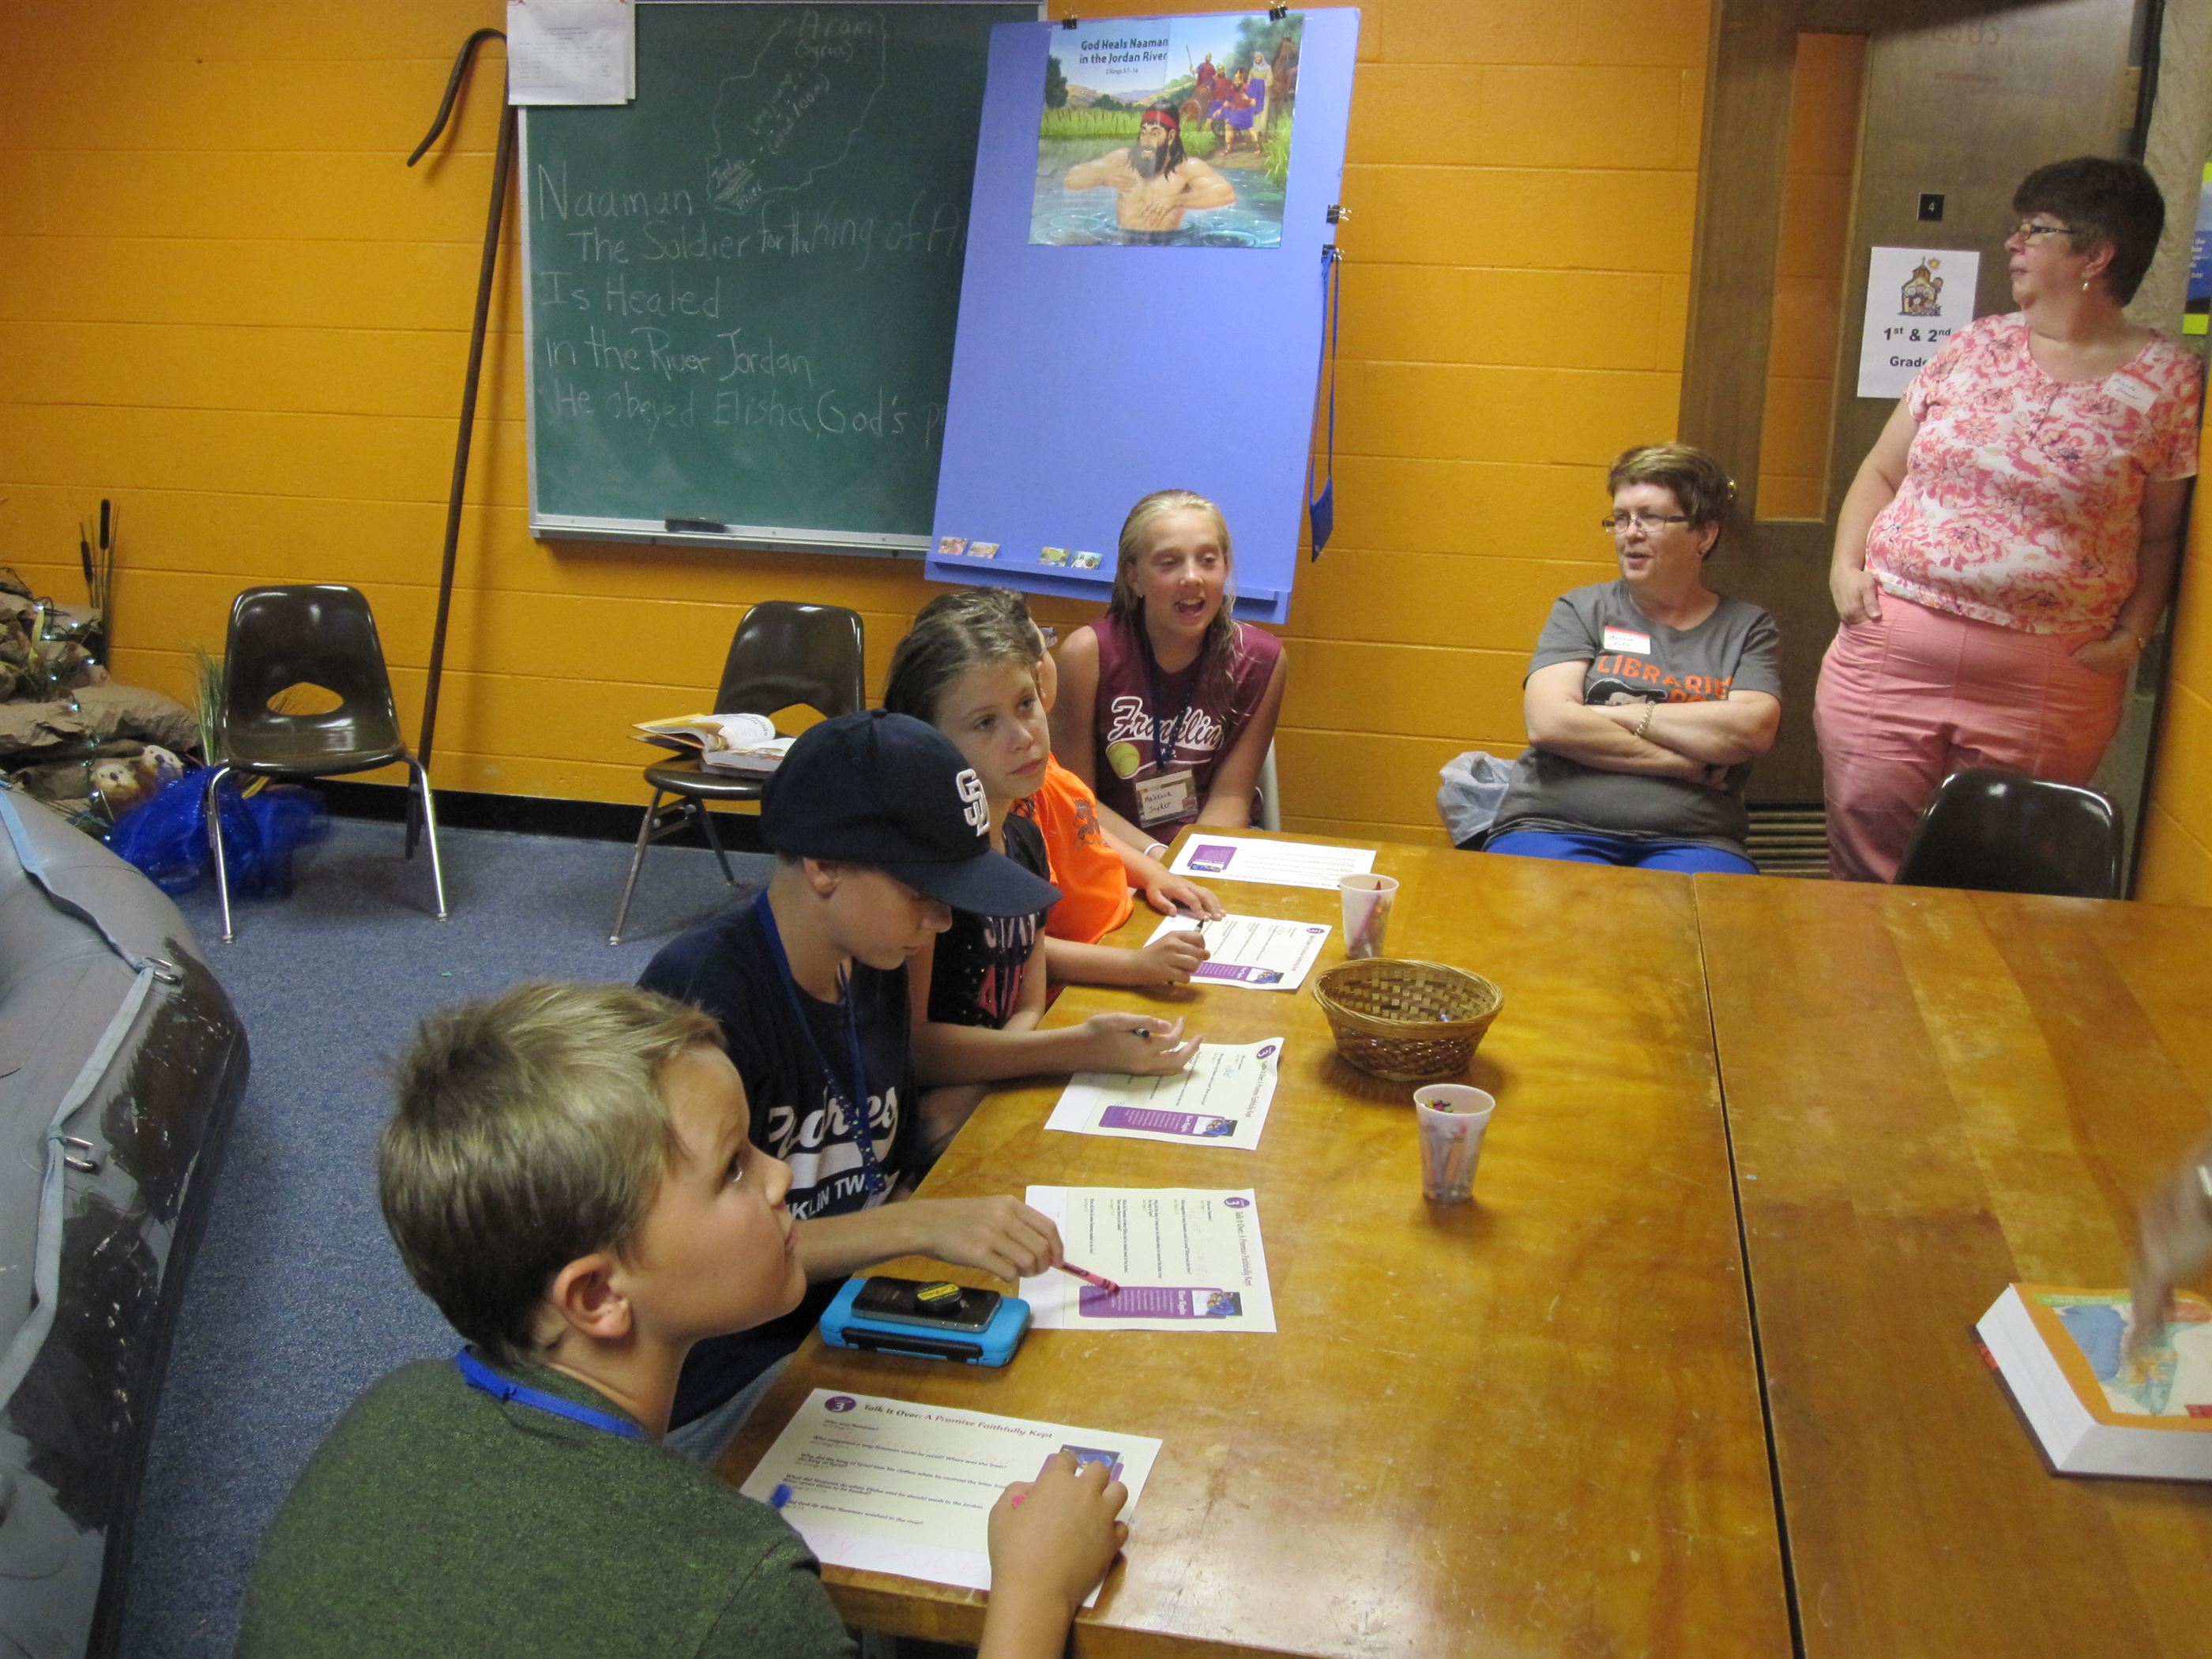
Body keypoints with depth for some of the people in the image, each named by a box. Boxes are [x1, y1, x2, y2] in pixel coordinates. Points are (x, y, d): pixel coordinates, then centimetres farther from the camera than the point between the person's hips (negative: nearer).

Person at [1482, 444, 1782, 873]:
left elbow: (1753, 730, -5)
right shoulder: (1583, 610, 12)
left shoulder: (1749, 628, 14)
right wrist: (1682, 763, -5)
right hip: (1553, 828, -1)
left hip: (1690, 841, 1)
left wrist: (1619, 714, -4)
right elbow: (1549, 723, -4)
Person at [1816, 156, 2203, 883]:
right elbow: (1882, 471, 14)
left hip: (2047, 680, -2)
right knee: (1865, 864, 4)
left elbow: (2162, 534, 5)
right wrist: (1846, 566, 0)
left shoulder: (2168, 380, 1)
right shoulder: (1976, 346, 9)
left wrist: (2132, 635, -8)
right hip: (1889, 651, 3)